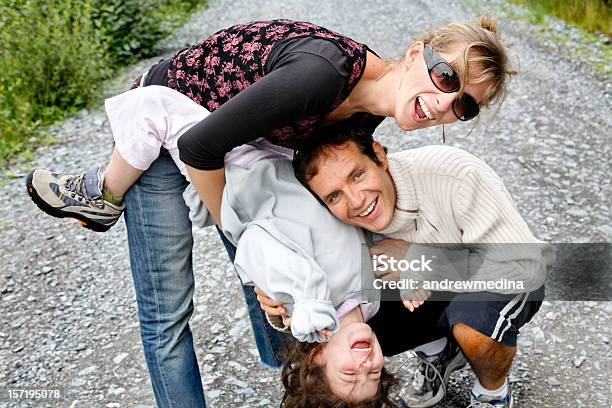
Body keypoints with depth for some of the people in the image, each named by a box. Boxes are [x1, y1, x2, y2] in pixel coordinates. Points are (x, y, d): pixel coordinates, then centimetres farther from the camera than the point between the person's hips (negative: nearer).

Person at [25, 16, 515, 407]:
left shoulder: (368, 112, -12)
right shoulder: (328, 69, -37)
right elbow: (197, 147, -33)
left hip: (233, 136, 7)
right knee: (168, 308, -5)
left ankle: (283, 359, 47)